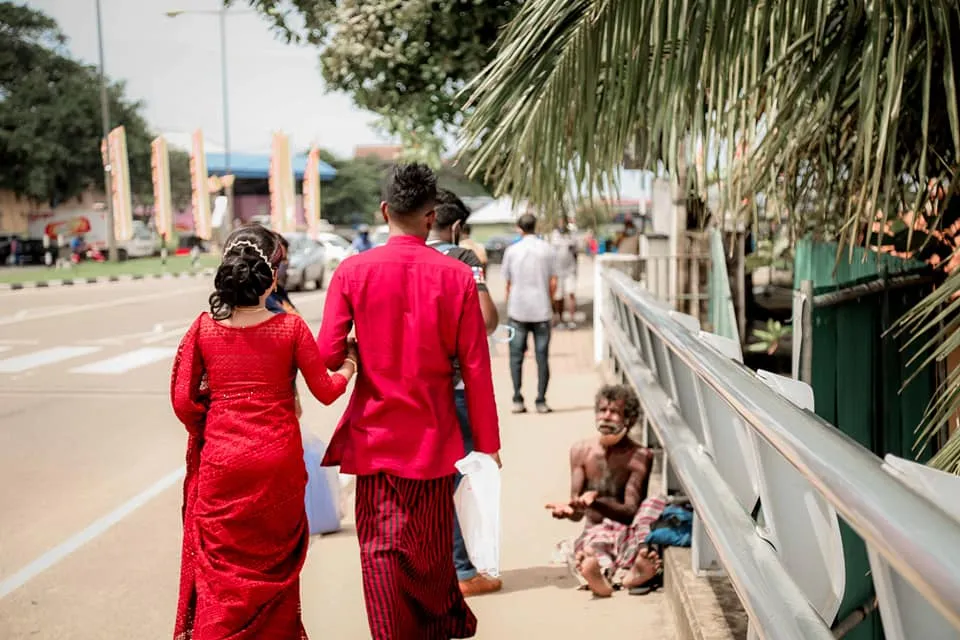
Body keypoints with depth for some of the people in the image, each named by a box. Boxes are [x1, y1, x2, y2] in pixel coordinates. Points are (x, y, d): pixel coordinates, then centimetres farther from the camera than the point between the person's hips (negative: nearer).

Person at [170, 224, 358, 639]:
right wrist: (349, 365, 17)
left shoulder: (204, 327, -5)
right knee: (275, 562, 19)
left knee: (219, 565, 14)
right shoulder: (290, 327, -9)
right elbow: (325, 391, -3)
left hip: (221, 462, 1)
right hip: (277, 461, 0)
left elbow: (183, 400, -4)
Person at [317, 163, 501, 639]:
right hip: (434, 435, 1)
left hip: (376, 432, -1)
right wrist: (487, 443, 2)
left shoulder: (352, 271, -8)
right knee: (433, 549, 19)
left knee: (382, 549, 8)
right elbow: (475, 368, -7)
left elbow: (328, 356, -10)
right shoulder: (457, 276, -8)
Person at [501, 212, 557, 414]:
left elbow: (507, 283, 6)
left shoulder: (512, 250, 0)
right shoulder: (546, 249, 0)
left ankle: (517, 400, 2)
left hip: (518, 310, 0)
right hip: (542, 310, 0)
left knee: (516, 356, 7)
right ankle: (541, 401, 5)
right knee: (542, 356, 5)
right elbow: (553, 282, 0)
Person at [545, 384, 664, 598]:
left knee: (654, 503, -31)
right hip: (595, 532, 1)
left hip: (627, 533, 0)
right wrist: (569, 509, -27)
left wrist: (597, 501, -34)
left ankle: (630, 569, -55)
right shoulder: (581, 451, 3)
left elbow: (631, 512, -15)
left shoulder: (640, 457, -5)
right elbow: (577, 512, 0)